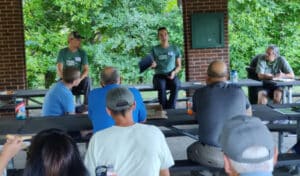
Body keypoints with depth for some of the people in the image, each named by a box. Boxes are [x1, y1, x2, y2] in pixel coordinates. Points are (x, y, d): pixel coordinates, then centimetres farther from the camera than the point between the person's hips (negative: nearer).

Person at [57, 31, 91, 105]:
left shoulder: (82, 53, 0)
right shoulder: (63, 52, -6)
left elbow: (86, 70, -7)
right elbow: (59, 70, -14)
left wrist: (79, 79, -26)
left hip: (77, 80, 2)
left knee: (87, 80, -30)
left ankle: (87, 104, -22)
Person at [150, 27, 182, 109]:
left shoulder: (175, 48, 9)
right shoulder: (154, 49, 7)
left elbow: (179, 66, 10)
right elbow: (152, 65, 7)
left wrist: (174, 72, -11)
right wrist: (153, 65, -19)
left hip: (172, 75, 1)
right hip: (159, 75, -1)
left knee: (176, 86, -34)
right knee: (161, 87, -35)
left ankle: (170, 109, -29)